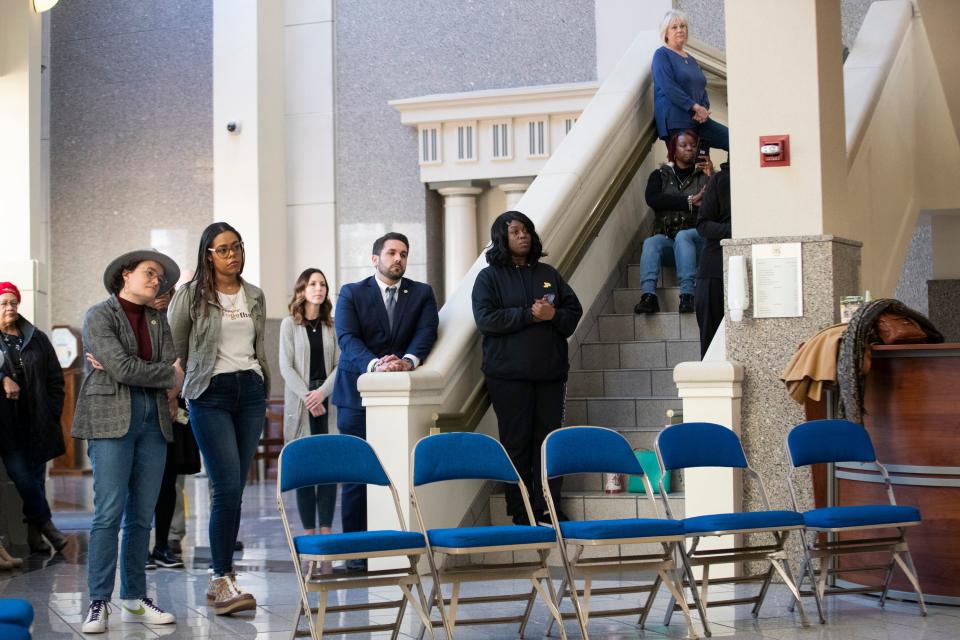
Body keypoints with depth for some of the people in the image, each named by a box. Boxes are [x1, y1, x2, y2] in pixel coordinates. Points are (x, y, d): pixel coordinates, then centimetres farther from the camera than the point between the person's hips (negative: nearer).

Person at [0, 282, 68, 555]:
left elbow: (56, 378, 14)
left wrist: (53, 410, 5)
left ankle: (34, 533, 9)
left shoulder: (37, 338, 13)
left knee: (36, 476, 3)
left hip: (37, 421, 3)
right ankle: (45, 524, -2)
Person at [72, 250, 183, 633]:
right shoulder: (99, 316, 1)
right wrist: (169, 374, -2)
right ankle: (99, 603, -5)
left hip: (153, 420, 5)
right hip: (112, 418, -5)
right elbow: (122, 368, -12)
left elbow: (173, 370, 4)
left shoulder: (158, 320, 17)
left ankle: (134, 600, 11)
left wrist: (131, 371, -8)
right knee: (109, 513, -10)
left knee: (142, 515, 5)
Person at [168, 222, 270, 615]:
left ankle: (220, 579, 13)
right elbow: (172, 350, 5)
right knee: (228, 488, -14)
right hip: (210, 394, -5)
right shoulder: (191, 296, 0)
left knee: (234, 490, 5)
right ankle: (223, 581, -11)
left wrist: (263, 387, 16)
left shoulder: (254, 296, 13)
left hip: (250, 391, 5)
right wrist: (172, 391, 4)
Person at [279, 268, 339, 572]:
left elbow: (339, 365, 4)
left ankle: (326, 531, -2)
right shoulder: (290, 324, 5)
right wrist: (307, 396, -11)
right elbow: (286, 366, -1)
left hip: (328, 401, 1)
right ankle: (309, 532, 3)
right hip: (299, 404, -1)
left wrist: (322, 393, -12)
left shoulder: (332, 325, 10)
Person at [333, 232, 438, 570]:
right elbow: (347, 337, -8)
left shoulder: (422, 293, 12)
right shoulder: (352, 293, 5)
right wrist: (374, 364, -27)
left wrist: (408, 360, -23)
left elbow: (426, 333, -2)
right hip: (358, 393, -1)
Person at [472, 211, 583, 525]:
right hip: (509, 375, -4)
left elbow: (574, 310, 13)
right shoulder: (489, 277, 3)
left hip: (550, 372, 4)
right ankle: (520, 513, 5)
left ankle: (549, 508, 8)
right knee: (517, 441, -1)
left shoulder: (548, 274, 15)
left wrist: (553, 315, -9)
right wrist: (530, 314, -12)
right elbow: (485, 319, -10)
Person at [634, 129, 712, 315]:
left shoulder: (704, 174, 11)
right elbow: (652, 199, -6)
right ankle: (648, 296, -48)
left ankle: (687, 295, -46)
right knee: (651, 242, -30)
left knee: (682, 236, -33)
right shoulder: (660, 175, 15)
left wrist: (711, 178, -16)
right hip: (667, 238, 1)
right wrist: (690, 201, -11)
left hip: (696, 238, -1)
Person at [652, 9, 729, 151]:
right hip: (675, 122, -7)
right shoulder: (662, 55, -2)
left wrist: (704, 108, -5)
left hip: (698, 120, 7)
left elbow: (702, 88, 18)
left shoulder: (690, 59, 21)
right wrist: (696, 107, -17)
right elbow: (669, 88, -14)